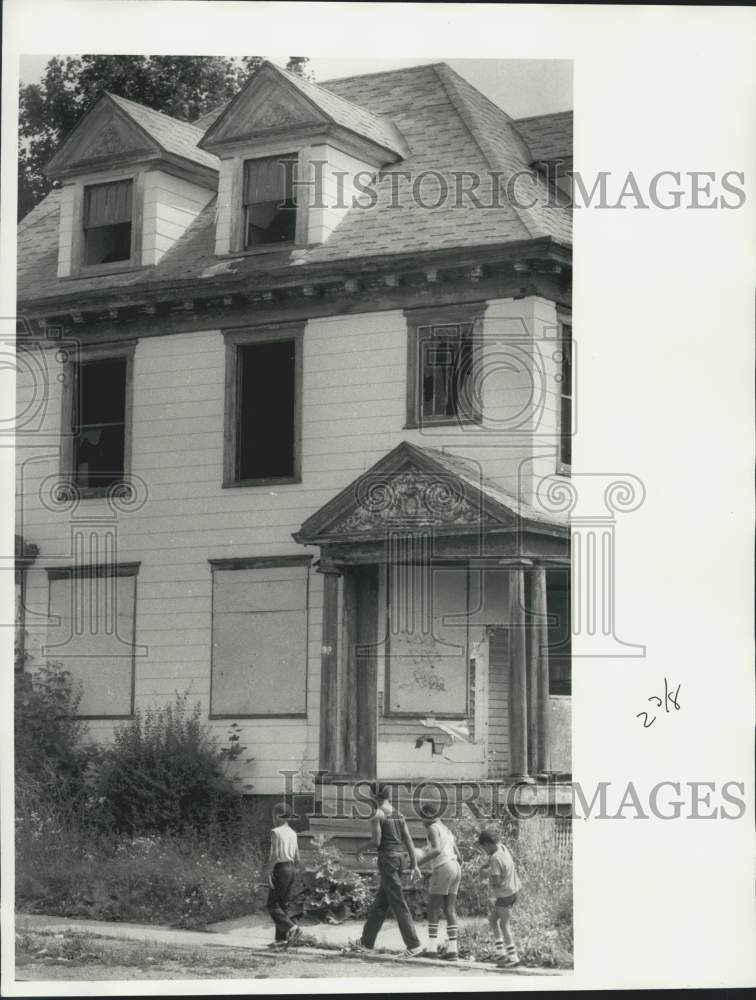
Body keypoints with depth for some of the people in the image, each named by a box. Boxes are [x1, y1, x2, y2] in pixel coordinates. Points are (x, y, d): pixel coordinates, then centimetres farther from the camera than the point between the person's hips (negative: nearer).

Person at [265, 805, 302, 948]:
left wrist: (269, 873, -15)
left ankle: (292, 928, -18)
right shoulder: (292, 833, 12)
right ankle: (281, 938, 8)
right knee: (282, 905, 11)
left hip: (280, 868, -8)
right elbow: (297, 858, 13)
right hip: (291, 869, 8)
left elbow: (274, 854, -18)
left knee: (272, 905, -2)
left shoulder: (276, 832, -11)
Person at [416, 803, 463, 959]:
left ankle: (432, 946, -7)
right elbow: (459, 857, 22)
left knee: (433, 908, -3)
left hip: (442, 870, -8)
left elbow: (437, 850, -20)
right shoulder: (447, 832, 23)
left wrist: (418, 862, -15)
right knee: (449, 910, 5)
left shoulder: (432, 829, -4)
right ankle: (452, 948, -4)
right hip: (455, 870, 8)